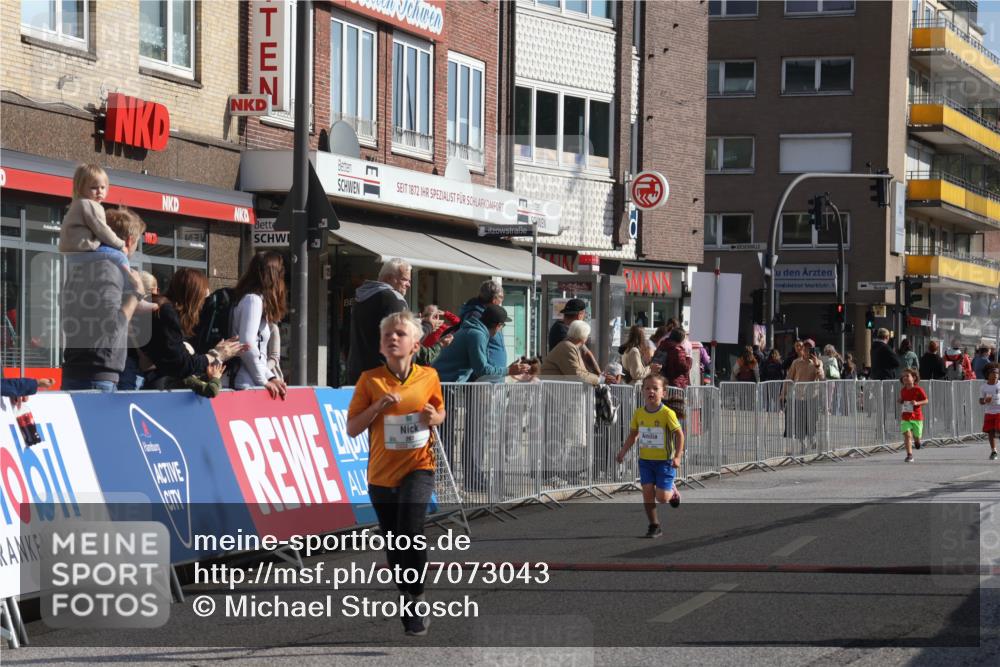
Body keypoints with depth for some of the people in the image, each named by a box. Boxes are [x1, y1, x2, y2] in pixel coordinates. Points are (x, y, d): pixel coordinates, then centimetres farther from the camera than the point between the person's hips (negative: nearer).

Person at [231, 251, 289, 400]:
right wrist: (264, 380, -8)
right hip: (248, 385, -9)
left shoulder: (256, 299, 19)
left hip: (251, 383, 9)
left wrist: (270, 376, 8)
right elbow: (247, 345, -17)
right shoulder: (253, 300, -9)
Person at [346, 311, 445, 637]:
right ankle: (406, 597, 33)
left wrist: (434, 418, -8)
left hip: (418, 466, -2)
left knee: (411, 530, -21)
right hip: (381, 472, 2)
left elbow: (440, 412, 15)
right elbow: (352, 429, -4)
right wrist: (378, 407, -19)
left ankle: (417, 599, -5)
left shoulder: (429, 377, -3)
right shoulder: (370, 380, -5)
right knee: (394, 544, 11)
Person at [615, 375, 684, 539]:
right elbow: (633, 434, 13)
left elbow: (679, 434, -10)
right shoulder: (639, 413, 0)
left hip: (664, 460, -4)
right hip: (645, 460, 4)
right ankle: (654, 526, 10)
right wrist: (623, 452, 6)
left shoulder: (667, 413, -15)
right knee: (647, 492, -3)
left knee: (661, 497, -6)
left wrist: (677, 456, -17)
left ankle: (672, 491, 30)